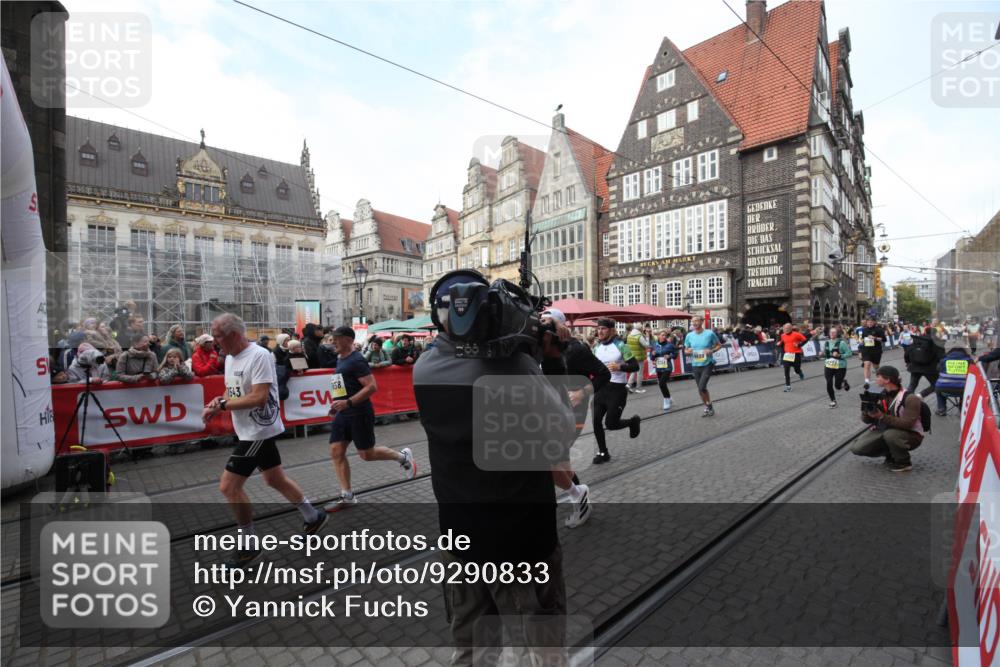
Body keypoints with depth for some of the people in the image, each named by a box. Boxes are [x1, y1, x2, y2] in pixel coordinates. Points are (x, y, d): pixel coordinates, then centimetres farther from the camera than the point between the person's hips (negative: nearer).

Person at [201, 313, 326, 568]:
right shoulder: (230, 357, 7)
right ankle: (313, 517, 35)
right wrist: (218, 401, -4)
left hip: (259, 430, -10)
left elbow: (259, 397, -27)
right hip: (252, 431, 10)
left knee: (228, 486, -5)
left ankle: (250, 546, 13)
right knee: (275, 480, 18)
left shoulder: (259, 356, -21)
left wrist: (222, 405, -21)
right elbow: (234, 391, 16)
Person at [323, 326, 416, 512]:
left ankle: (402, 456, 23)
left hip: (359, 414, -9)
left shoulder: (357, 360, -16)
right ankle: (347, 496, 14)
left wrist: (348, 402, -27)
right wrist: (337, 405, 15)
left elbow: (372, 387, -23)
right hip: (342, 414, 9)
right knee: (336, 452, 4)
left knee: (367, 454, 1)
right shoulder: (340, 359, 12)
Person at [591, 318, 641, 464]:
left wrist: (619, 367, -28)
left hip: (617, 389, -6)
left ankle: (633, 421, 26)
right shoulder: (596, 347, 6)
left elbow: (635, 366, -13)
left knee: (611, 424, -6)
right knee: (595, 421, 0)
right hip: (601, 388, 6)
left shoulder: (621, 346, -11)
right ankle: (603, 452, 17)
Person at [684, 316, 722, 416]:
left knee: (702, 387, -15)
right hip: (695, 365, 4)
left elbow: (719, 345, 4)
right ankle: (708, 407, 31)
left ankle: (709, 406, 8)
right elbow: (685, 350, 11)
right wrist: (688, 351, -13)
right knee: (700, 389, 12)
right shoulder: (689, 335, 1)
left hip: (707, 364, -4)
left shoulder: (710, 333, -8)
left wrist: (712, 350, -15)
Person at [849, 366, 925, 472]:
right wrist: (867, 412, -24)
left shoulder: (910, 398, -20)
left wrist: (882, 417, -37)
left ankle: (904, 463, -10)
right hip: (883, 430, 5)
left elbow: (907, 424, -30)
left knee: (890, 435, -39)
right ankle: (890, 454, 14)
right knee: (856, 448, -11)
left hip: (910, 435, -5)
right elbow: (867, 420, -2)